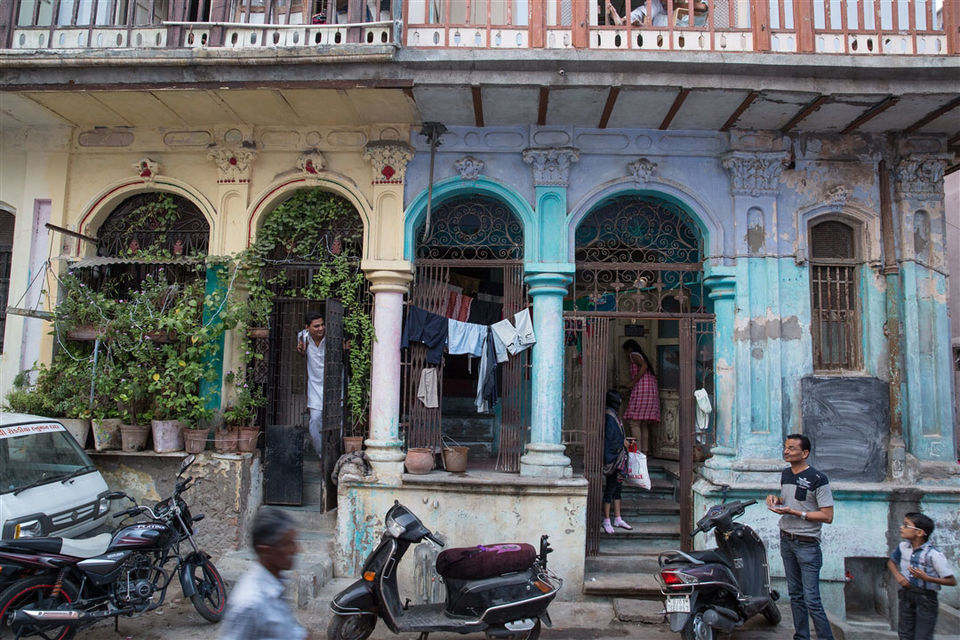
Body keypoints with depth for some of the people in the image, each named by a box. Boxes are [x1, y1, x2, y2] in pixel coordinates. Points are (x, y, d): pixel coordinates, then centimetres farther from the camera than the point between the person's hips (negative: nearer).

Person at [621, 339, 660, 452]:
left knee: (634, 422, -10)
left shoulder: (634, 355, 5)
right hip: (653, 389, 9)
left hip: (641, 389, -9)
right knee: (644, 424, 9)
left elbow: (644, 366, -15)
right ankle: (644, 452, 7)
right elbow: (654, 375, 22)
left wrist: (633, 382, -13)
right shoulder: (643, 357, 28)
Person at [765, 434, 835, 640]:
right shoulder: (785, 474, 9)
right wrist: (776, 499, 3)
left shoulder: (818, 478, -15)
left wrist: (793, 512, -21)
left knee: (811, 600, -8)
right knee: (795, 595, 14)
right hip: (786, 540, 7)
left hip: (807, 545, -7)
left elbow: (827, 516, -17)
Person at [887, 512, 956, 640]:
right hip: (906, 594, 5)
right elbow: (891, 561, 18)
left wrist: (927, 578, -27)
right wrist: (898, 575, -1)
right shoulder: (903, 547, -2)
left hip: (926, 597, -5)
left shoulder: (934, 554, -19)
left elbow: (952, 581, -16)